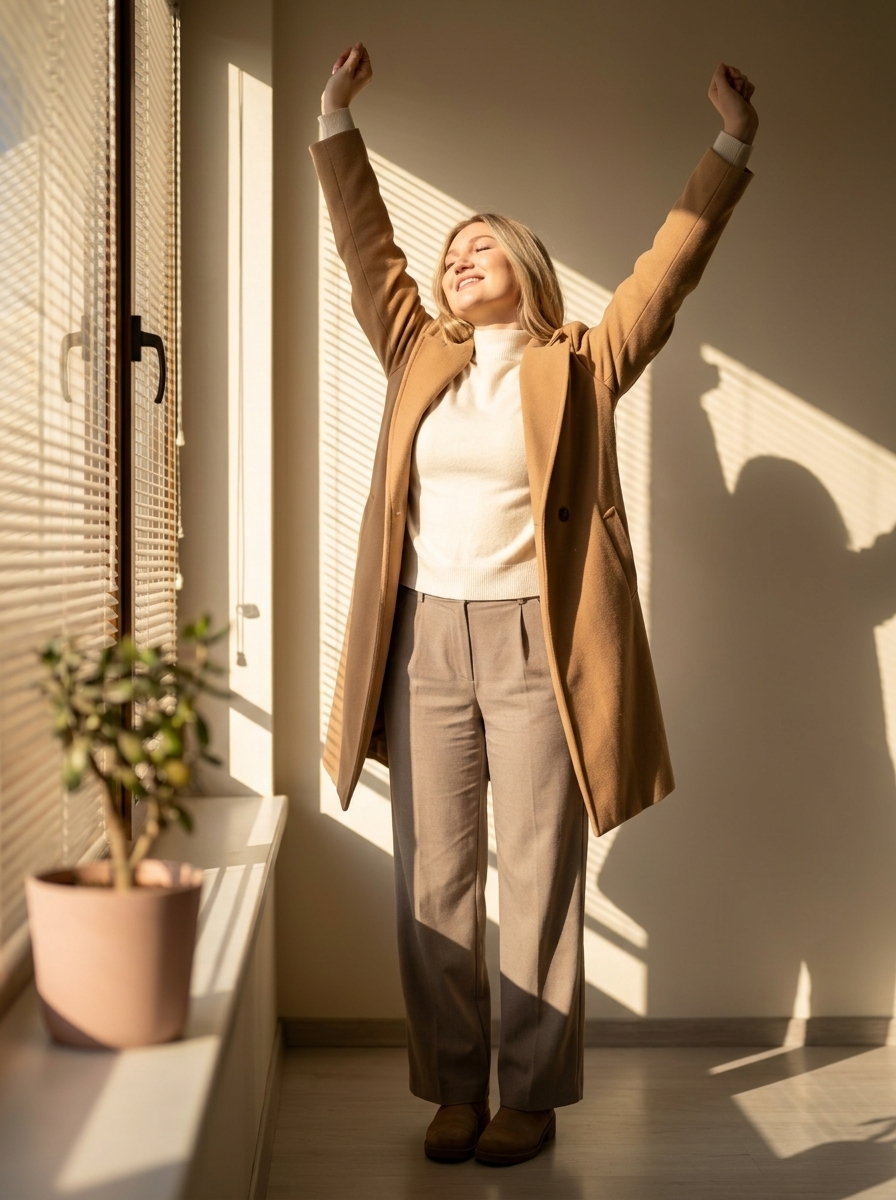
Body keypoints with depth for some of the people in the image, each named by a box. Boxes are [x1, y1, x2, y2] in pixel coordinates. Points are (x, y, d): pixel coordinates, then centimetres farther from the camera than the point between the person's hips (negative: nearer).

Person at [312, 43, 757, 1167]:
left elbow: (668, 268, 4)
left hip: (535, 645, -3)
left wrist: (731, 147, 0)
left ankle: (532, 1095, 14)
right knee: (434, 877, 6)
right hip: (424, 643, 3)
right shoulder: (419, 356, 13)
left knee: (539, 878, 3)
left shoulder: (579, 366, 6)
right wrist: (335, 119, 10)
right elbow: (364, 246, 15)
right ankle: (453, 1087, 18)